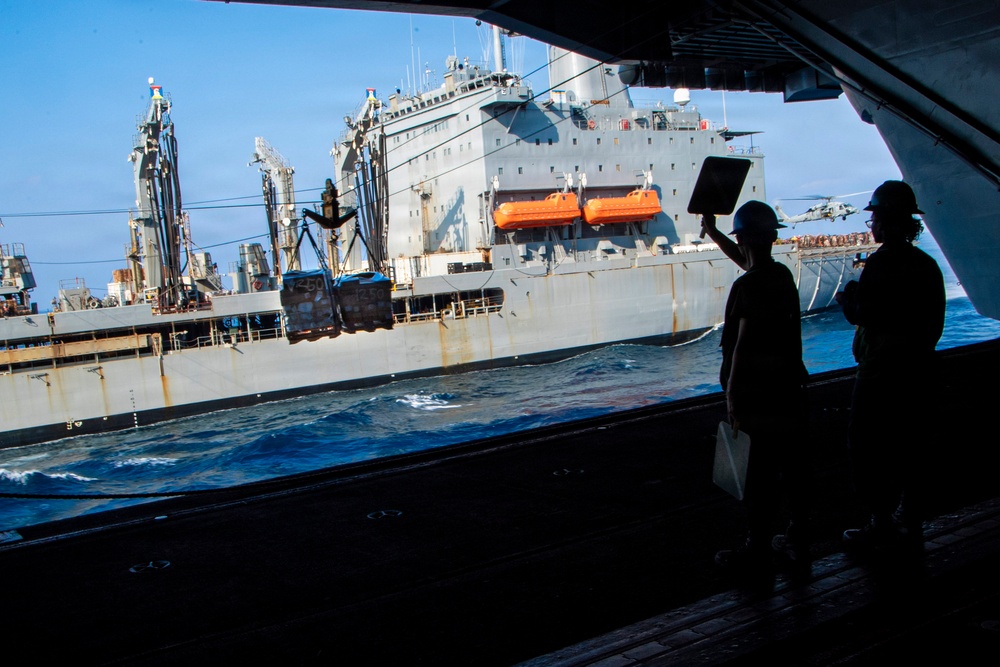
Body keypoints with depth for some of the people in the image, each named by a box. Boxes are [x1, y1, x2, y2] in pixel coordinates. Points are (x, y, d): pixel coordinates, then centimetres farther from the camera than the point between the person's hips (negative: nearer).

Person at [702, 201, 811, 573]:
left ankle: (758, 549, 11)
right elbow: (746, 261, 29)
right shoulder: (783, 275, 7)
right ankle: (797, 539, 27)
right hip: (789, 389, 8)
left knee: (761, 472, 0)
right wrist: (713, 233, 39)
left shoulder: (748, 286, -18)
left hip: (758, 394, -8)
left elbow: (742, 345, -21)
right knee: (793, 463, 15)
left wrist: (732, 395, -15)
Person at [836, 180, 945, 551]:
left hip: (883, 371, -8)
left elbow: (863, 315, -19)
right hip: (921, 366, 8)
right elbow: (936, 320, 11)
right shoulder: (927, 264, 6)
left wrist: (847, 299, -1)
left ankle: (882, 524, 8)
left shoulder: (880, 263, -17)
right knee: (912, 447, 16)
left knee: (869, 447, 3)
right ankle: (911, 521, 26)